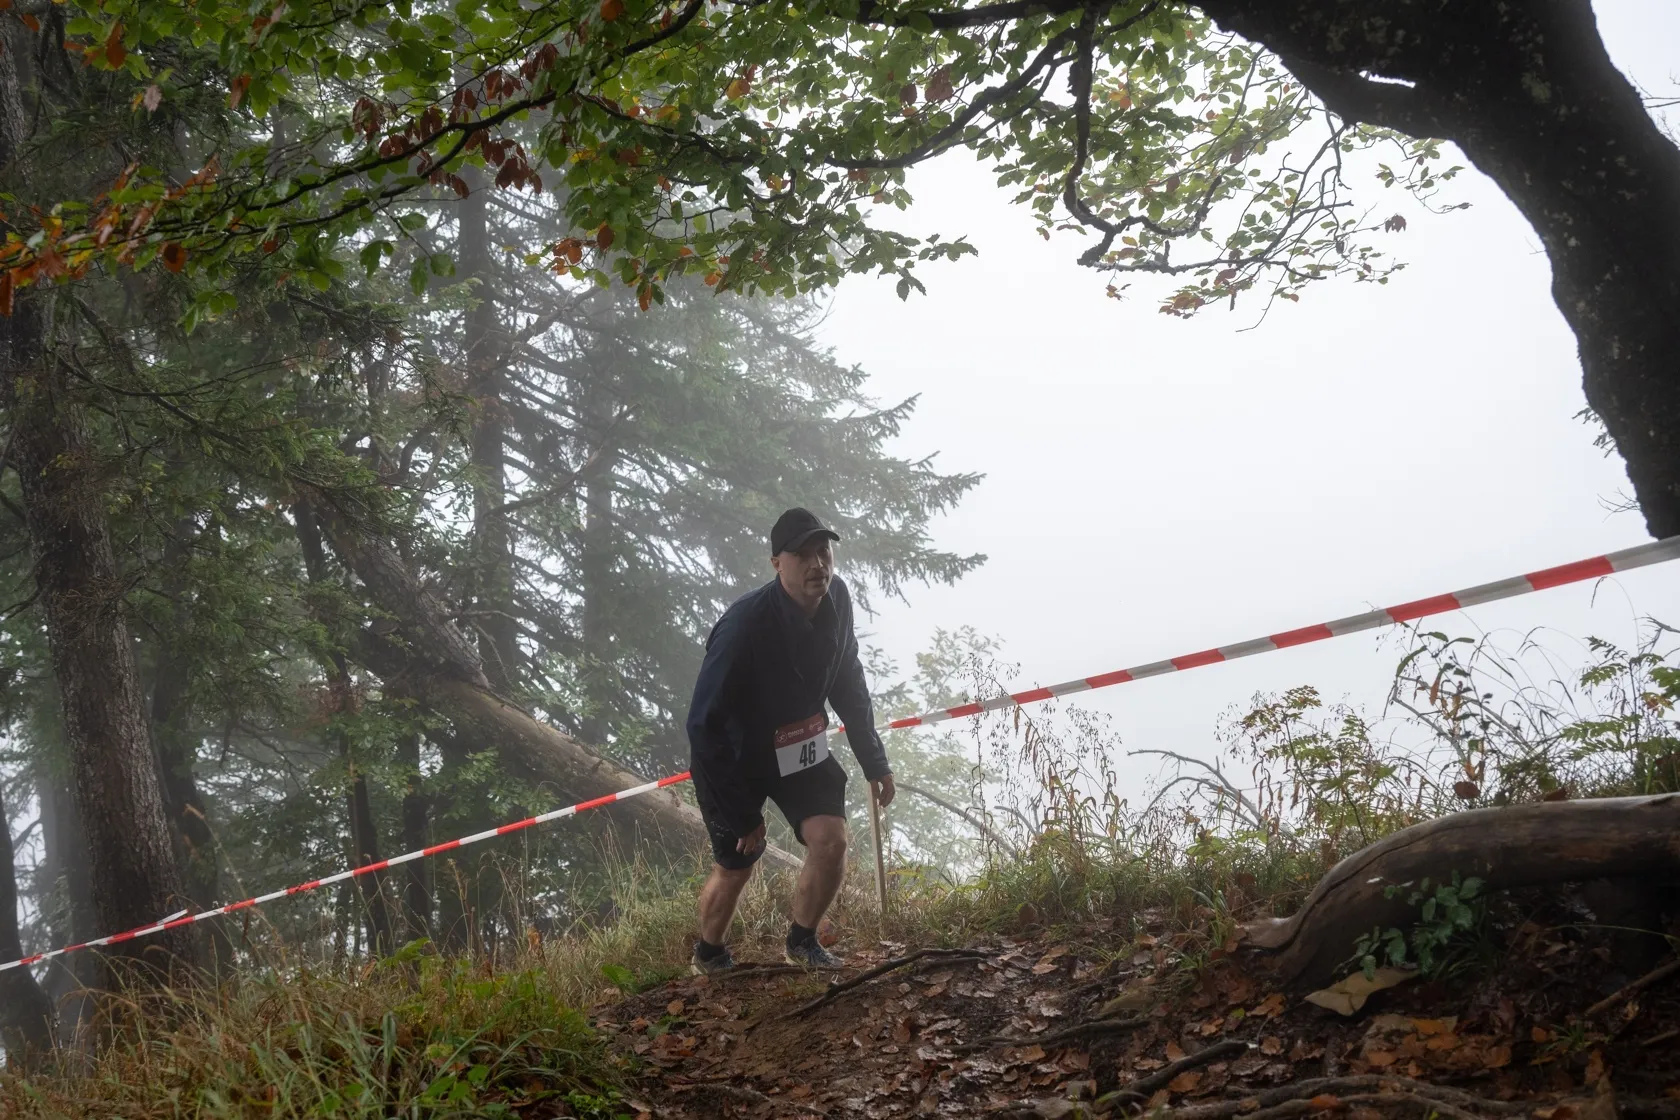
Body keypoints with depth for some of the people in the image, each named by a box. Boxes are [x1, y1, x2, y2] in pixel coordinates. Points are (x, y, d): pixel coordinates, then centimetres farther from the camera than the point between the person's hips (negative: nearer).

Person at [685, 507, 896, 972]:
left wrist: (874, 761, 3)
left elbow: (848, 685, 3)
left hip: (800, 748, 5)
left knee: (831, 844, -11)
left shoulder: (836, 600, -15)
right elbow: (704, 725, -29)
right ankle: (709, 957, 37)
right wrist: (741, 813, -23)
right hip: (735, 755, -5)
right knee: (735, 868, 8)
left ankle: (802, 943, 15)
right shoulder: (745, 625, -34)